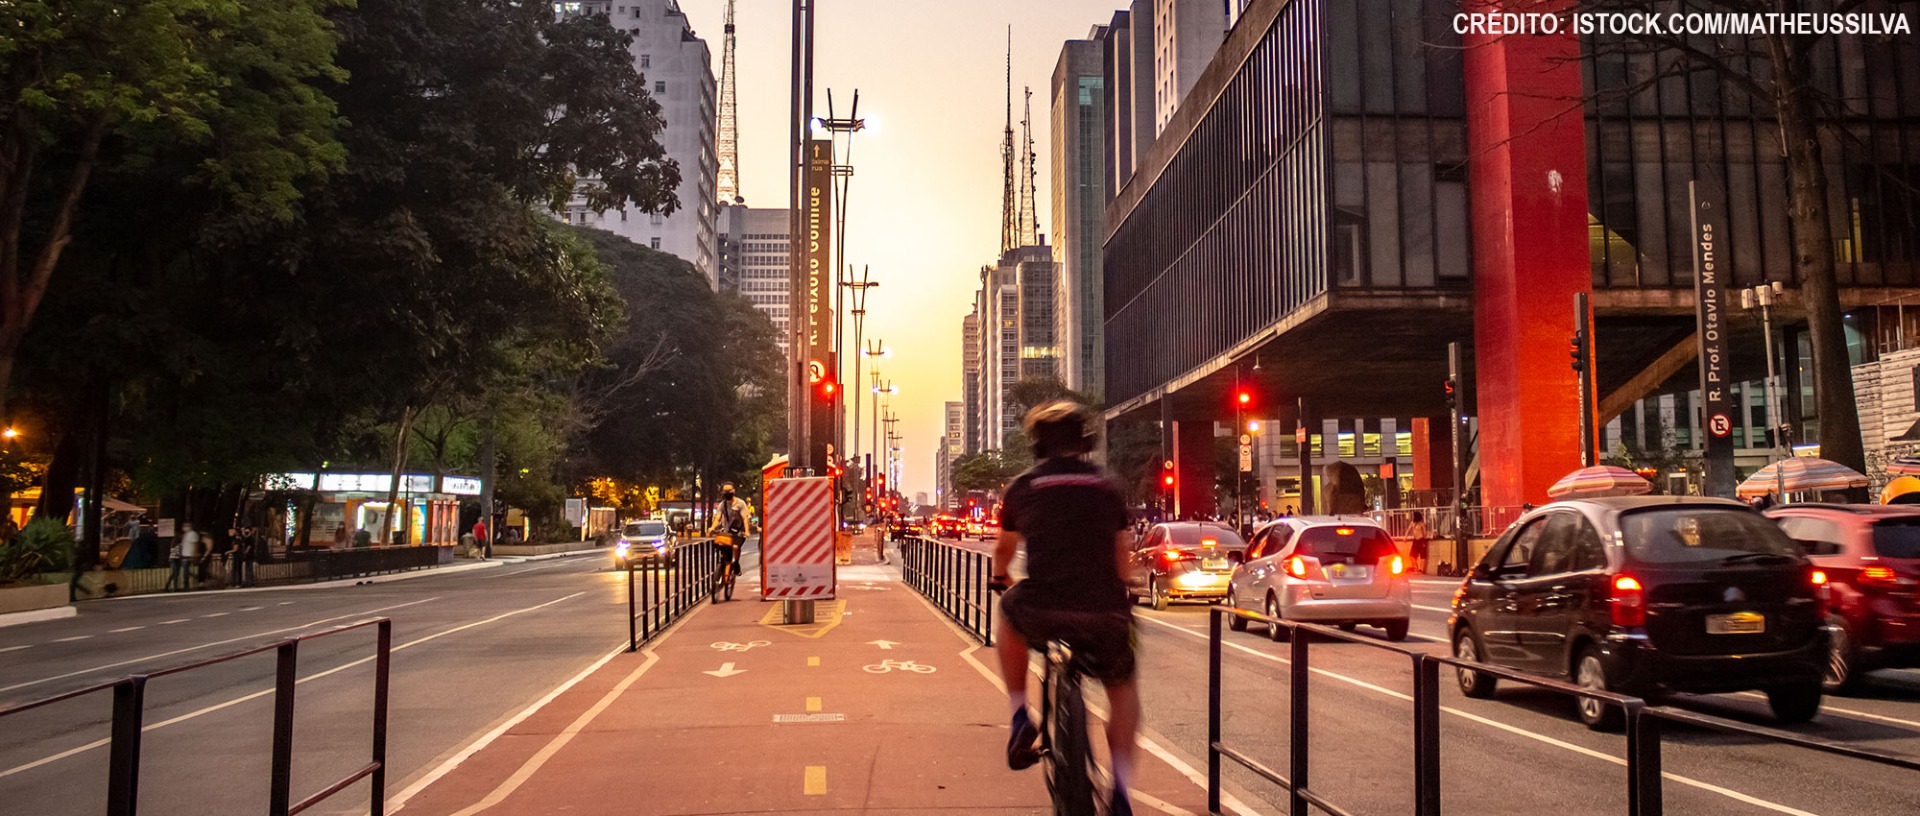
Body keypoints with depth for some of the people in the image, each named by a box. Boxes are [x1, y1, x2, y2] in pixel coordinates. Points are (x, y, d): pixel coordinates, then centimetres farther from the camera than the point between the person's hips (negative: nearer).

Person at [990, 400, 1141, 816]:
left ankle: (1021, 717, 26)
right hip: (1106, 611, 1)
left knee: (1010, 616, 34)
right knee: (1122, 687, 26)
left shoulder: (1023, 486, 11)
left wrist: (999, 579, 49)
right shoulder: (1108, 487, 13)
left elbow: (1004, 549, 26)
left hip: (1044, 608, -1)